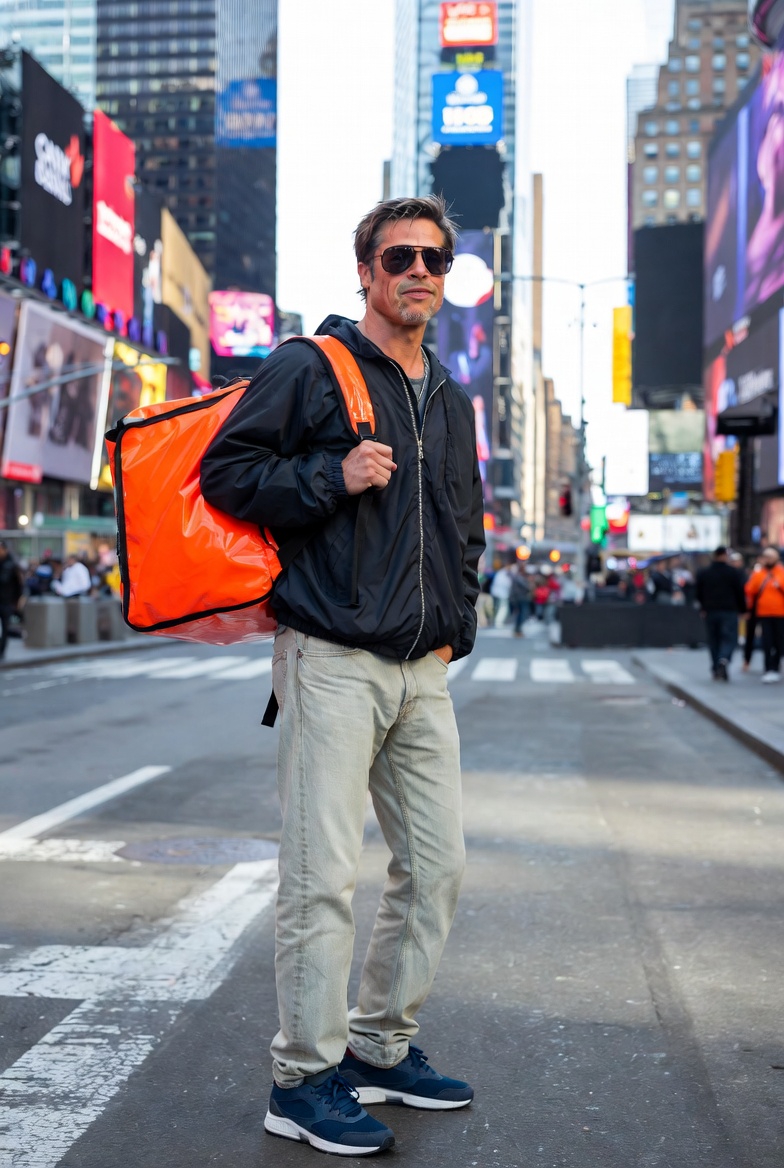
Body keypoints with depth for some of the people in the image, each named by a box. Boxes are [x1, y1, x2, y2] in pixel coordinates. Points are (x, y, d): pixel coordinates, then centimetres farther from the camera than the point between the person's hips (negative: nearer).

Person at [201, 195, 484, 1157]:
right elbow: (225, 472, -6)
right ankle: (304, 1078, 8)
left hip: (422, 671, 7)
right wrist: (335, 477, -17)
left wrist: (454, 626, 14)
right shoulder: (310, 368, -2)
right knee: (324, 876, -6)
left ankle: (382, 1048, 27)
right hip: (332, 661, -7)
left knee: (437, 864, 11)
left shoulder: (449, 400, 18)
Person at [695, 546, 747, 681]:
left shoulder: (703, 573, 5)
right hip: (729, 611, -3)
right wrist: (742, 609, 8)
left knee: (713, 640, 11)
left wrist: (703, 608, 22)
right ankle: (724, 659, -29)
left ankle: (716, 669, 10)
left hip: (710, 612, 3)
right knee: (729, 639, -2)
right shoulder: (733, 572, -4)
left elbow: (699, 593, 10)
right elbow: (740, 592, -2)